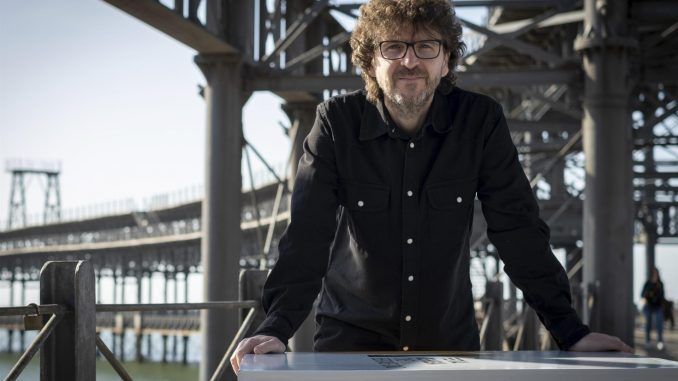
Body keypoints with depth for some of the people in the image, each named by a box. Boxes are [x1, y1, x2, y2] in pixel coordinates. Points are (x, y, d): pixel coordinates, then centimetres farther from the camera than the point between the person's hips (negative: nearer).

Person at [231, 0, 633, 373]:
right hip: (353, 337, -1)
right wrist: (276, 330, -26)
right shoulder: (336, 122, -8)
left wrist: (571, 332, -11)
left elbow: (519, 231, -4)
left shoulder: (481, 121, -5)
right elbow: (307, 237, -13)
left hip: (450, 339, 1)